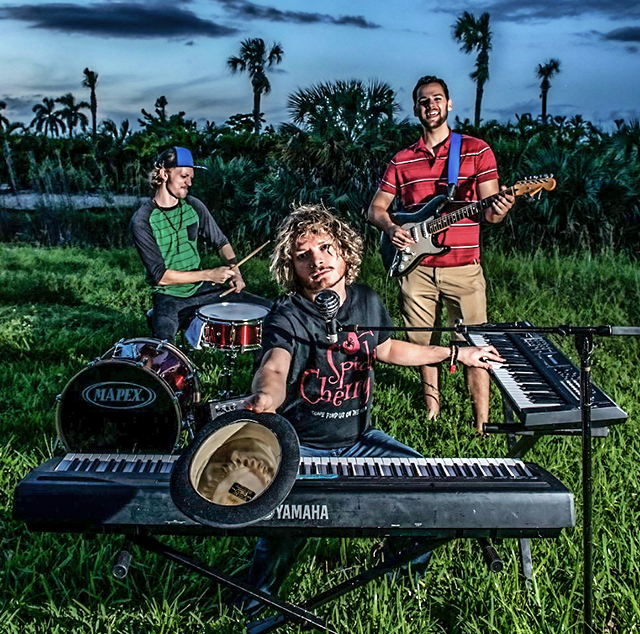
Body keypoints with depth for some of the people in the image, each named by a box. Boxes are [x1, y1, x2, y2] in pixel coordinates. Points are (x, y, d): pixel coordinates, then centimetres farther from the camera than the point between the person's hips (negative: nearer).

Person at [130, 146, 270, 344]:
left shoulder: (193, 206, 2)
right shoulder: (142, 221, -14)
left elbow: (221, 242, 13)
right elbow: (160, 275, -17)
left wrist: (234, 271, -6)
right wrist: (209, 275, -20)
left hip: (201, 289, 5)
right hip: (168, 297, -5)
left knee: (267, 309, -4)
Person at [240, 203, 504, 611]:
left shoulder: (367, 302, 0)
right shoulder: (287, 317, -19)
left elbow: (386, 348, 20)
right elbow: (274, 368, -40)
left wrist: (456, 354, 25)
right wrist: (265, 396, -66)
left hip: (358, 438, 6)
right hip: (302, 447, -5)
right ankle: (259, 595, 6)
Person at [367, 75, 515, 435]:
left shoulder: (476, 150, 4)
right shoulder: (402, 160, 12)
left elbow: (488, 210, 0)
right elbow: (376, 207, 15)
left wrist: (498, 210, -24)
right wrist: (391, 228, -7)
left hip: (464, 268, -3)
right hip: (415, 267, 3)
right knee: (423, 343, 11)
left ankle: (482, 424, 6)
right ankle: (432, 410, 29)